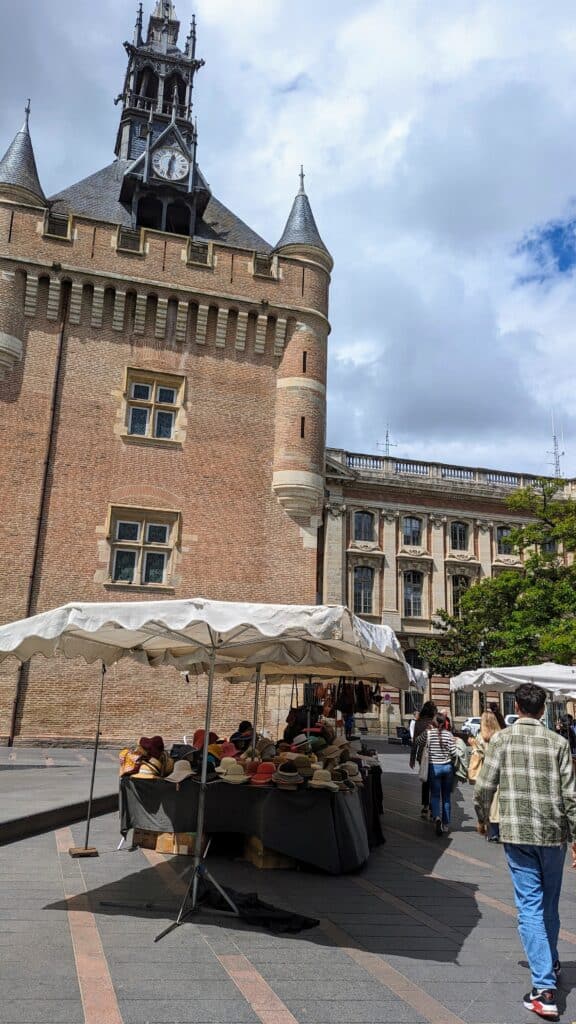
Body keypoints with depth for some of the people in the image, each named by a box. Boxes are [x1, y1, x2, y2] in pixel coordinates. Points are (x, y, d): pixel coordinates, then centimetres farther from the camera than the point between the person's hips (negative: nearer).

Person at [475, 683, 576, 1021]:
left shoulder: (502, 739, -5)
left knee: (530, 907, 2)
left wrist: (483, 818, 13)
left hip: (517, 833, -2)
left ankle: (545, 987, -3)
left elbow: (484, 788, -6)